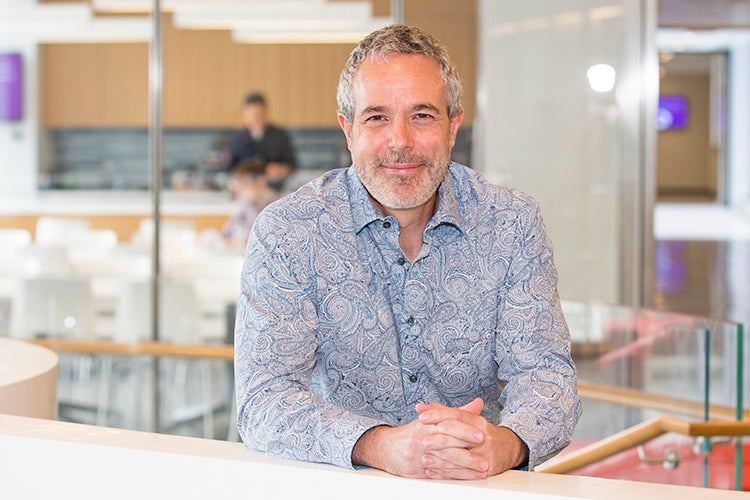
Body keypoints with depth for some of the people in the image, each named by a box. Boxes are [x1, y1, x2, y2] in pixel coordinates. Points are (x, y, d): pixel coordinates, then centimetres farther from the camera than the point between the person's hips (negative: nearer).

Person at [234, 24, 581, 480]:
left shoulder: (512, 223, 0)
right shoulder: (287, 233, -7)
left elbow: (544, 372, -5)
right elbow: (264, 400, -14)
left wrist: (503, 444, -28)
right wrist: (382, 447, -33)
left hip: (479, 485, 3)